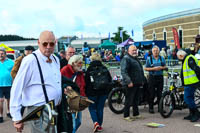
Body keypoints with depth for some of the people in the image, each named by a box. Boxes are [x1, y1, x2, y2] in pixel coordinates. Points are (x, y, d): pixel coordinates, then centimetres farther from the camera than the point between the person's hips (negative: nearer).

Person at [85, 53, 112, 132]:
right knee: (100, 108, 13)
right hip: (103, 92, 3)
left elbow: (86, 82, -9)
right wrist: (107, 92, 18)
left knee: (92, 108, 10)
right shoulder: (104, 69, 1)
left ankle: (95, 122, -11)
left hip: (92, 92, -3)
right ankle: (100, 125, 17)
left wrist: (86, 92, 1)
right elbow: (110, 80, 8)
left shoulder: (89, 69, -10)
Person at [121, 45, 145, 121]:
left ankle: (136, 114, 24)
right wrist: (128, 81, -28)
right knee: (129, 100, -4)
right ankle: (126, 116, 2)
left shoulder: (136, 59, 21)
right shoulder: (126, 59, -11)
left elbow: (140, 70, 30)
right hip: (131, 83, -9)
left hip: (137, 83, 9)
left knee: (136, 100, 15)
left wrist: (142, 80, 26)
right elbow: (124, 71, -21)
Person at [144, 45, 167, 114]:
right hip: (152, 77, -3)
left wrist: (161, 68, -10)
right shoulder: (149, 59, 0)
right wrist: (153, 68, -16)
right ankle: (150, 108, 8)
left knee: (160, 93, 6)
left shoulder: (162, 58, 9)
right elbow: (146, 68, -2)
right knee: (152, 93, -1)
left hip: (160, 77, 3)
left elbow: (165, 67, 11)